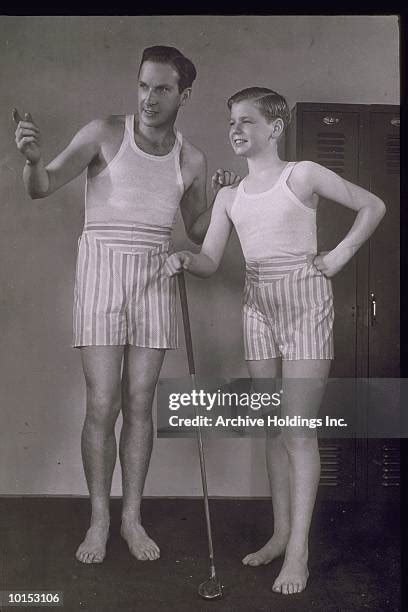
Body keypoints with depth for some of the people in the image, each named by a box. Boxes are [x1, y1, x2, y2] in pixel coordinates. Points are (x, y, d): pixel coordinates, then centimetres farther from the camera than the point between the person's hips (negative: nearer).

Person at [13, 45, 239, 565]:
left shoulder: (191, 160, 7)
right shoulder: (105, 134, -3)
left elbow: (198, 232, 16)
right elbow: (42, 188, -7)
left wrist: (219, 197, -2)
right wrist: (32, 159, -29)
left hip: (155, 280, 3)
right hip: (101, 273, -2)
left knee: (139, 405, 5)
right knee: (102, 406, -4)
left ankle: (132, 517, 18)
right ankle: (98, 518, 14)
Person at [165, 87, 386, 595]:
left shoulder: (302, 175, -3)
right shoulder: (229, 197, 11)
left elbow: (372, 206, 4)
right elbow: (211, 261, 5)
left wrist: (339, 255, -4)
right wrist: (184, 260, -16)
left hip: (304, 302, -5)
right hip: (258, 307, 6)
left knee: (298, 429, -6)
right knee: (272, 429, 10)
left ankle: (298, 550, 2)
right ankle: (280, 532, 22)